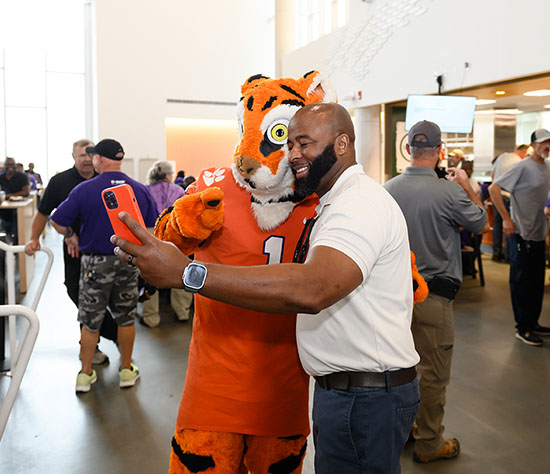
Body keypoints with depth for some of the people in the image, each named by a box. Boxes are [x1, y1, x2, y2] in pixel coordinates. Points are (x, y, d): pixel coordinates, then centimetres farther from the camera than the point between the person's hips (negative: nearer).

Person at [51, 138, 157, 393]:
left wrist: (71, 236, 11)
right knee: (126, 319, 14)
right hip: (129, 262, 2)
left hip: (95, 264, -2)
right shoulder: (141, 190, -3)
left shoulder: (84, 189, -10)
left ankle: (85, 373, 22)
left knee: (91, 321, 11)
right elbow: (152, 229, 2)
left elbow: (57, 221, -8)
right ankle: (127, 370, 25)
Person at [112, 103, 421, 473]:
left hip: (366, 400, -10)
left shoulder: (361, 202, -21)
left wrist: (186, 272, -40)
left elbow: (311, 290, -38)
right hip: (344, 387, 10)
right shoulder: (342, 201, 16)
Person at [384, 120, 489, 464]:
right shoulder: (449, 192, -18)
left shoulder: (388, 189, -3)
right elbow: (482, 224, 0)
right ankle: (429, 444, 21)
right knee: (434, 371, 8)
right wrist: (467, 186, 12)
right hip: (432, 294, -6)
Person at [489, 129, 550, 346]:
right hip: (522, 233, -8)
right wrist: (506, 219, -21)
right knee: (522, 282, 0)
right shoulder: (523, 167, -13)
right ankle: (522, 328, 9)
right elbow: (494, 188, -19)